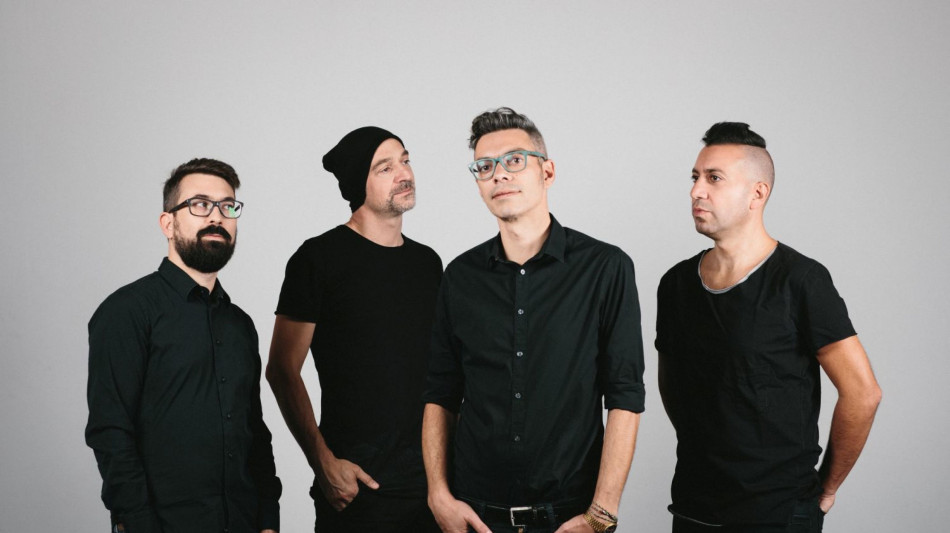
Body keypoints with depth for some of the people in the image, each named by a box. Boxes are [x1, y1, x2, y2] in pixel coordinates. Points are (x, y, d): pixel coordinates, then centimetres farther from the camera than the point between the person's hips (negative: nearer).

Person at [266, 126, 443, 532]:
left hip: (431, 478, 5)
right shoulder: (320, 258, -6)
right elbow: (282, 371, -8)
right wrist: (323, 462, -15)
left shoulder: (428, 262, 11)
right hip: (355, 482, -5)